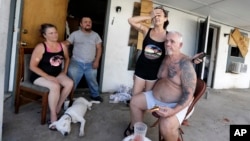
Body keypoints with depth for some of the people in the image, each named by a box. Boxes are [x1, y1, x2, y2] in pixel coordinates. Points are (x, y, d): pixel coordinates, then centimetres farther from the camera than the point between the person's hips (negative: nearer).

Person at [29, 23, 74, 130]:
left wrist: (64, 71, 8)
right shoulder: (40, 47, -14)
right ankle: (53, 115, -18)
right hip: (40, 76, -5)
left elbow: (67, 59, 21)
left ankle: (58, 107, -4)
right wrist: (48, 77, -23)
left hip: (57, 74, 5)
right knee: (55, 86, -34)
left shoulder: (62, 46, 1)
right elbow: (32, 66, -16)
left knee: (70, 83, -23)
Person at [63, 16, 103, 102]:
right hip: (76, 63, -2)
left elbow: (99, 48, 4)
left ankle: (95, 95, 38)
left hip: (90, 64, 2)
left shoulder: (95, 35, 6)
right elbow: (66, 43, -2)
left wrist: (97, 61, -5)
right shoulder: (75, 34, 2)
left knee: (92, 81, 16)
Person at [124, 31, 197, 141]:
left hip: (176, 104, -7)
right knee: (135, 101, 6)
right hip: (156, 97, 8)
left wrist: (173, 111, -34)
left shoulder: (185, 64, -22)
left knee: (166, 126, -32)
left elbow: (188, 94, -24)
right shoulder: (165, 58, 1)